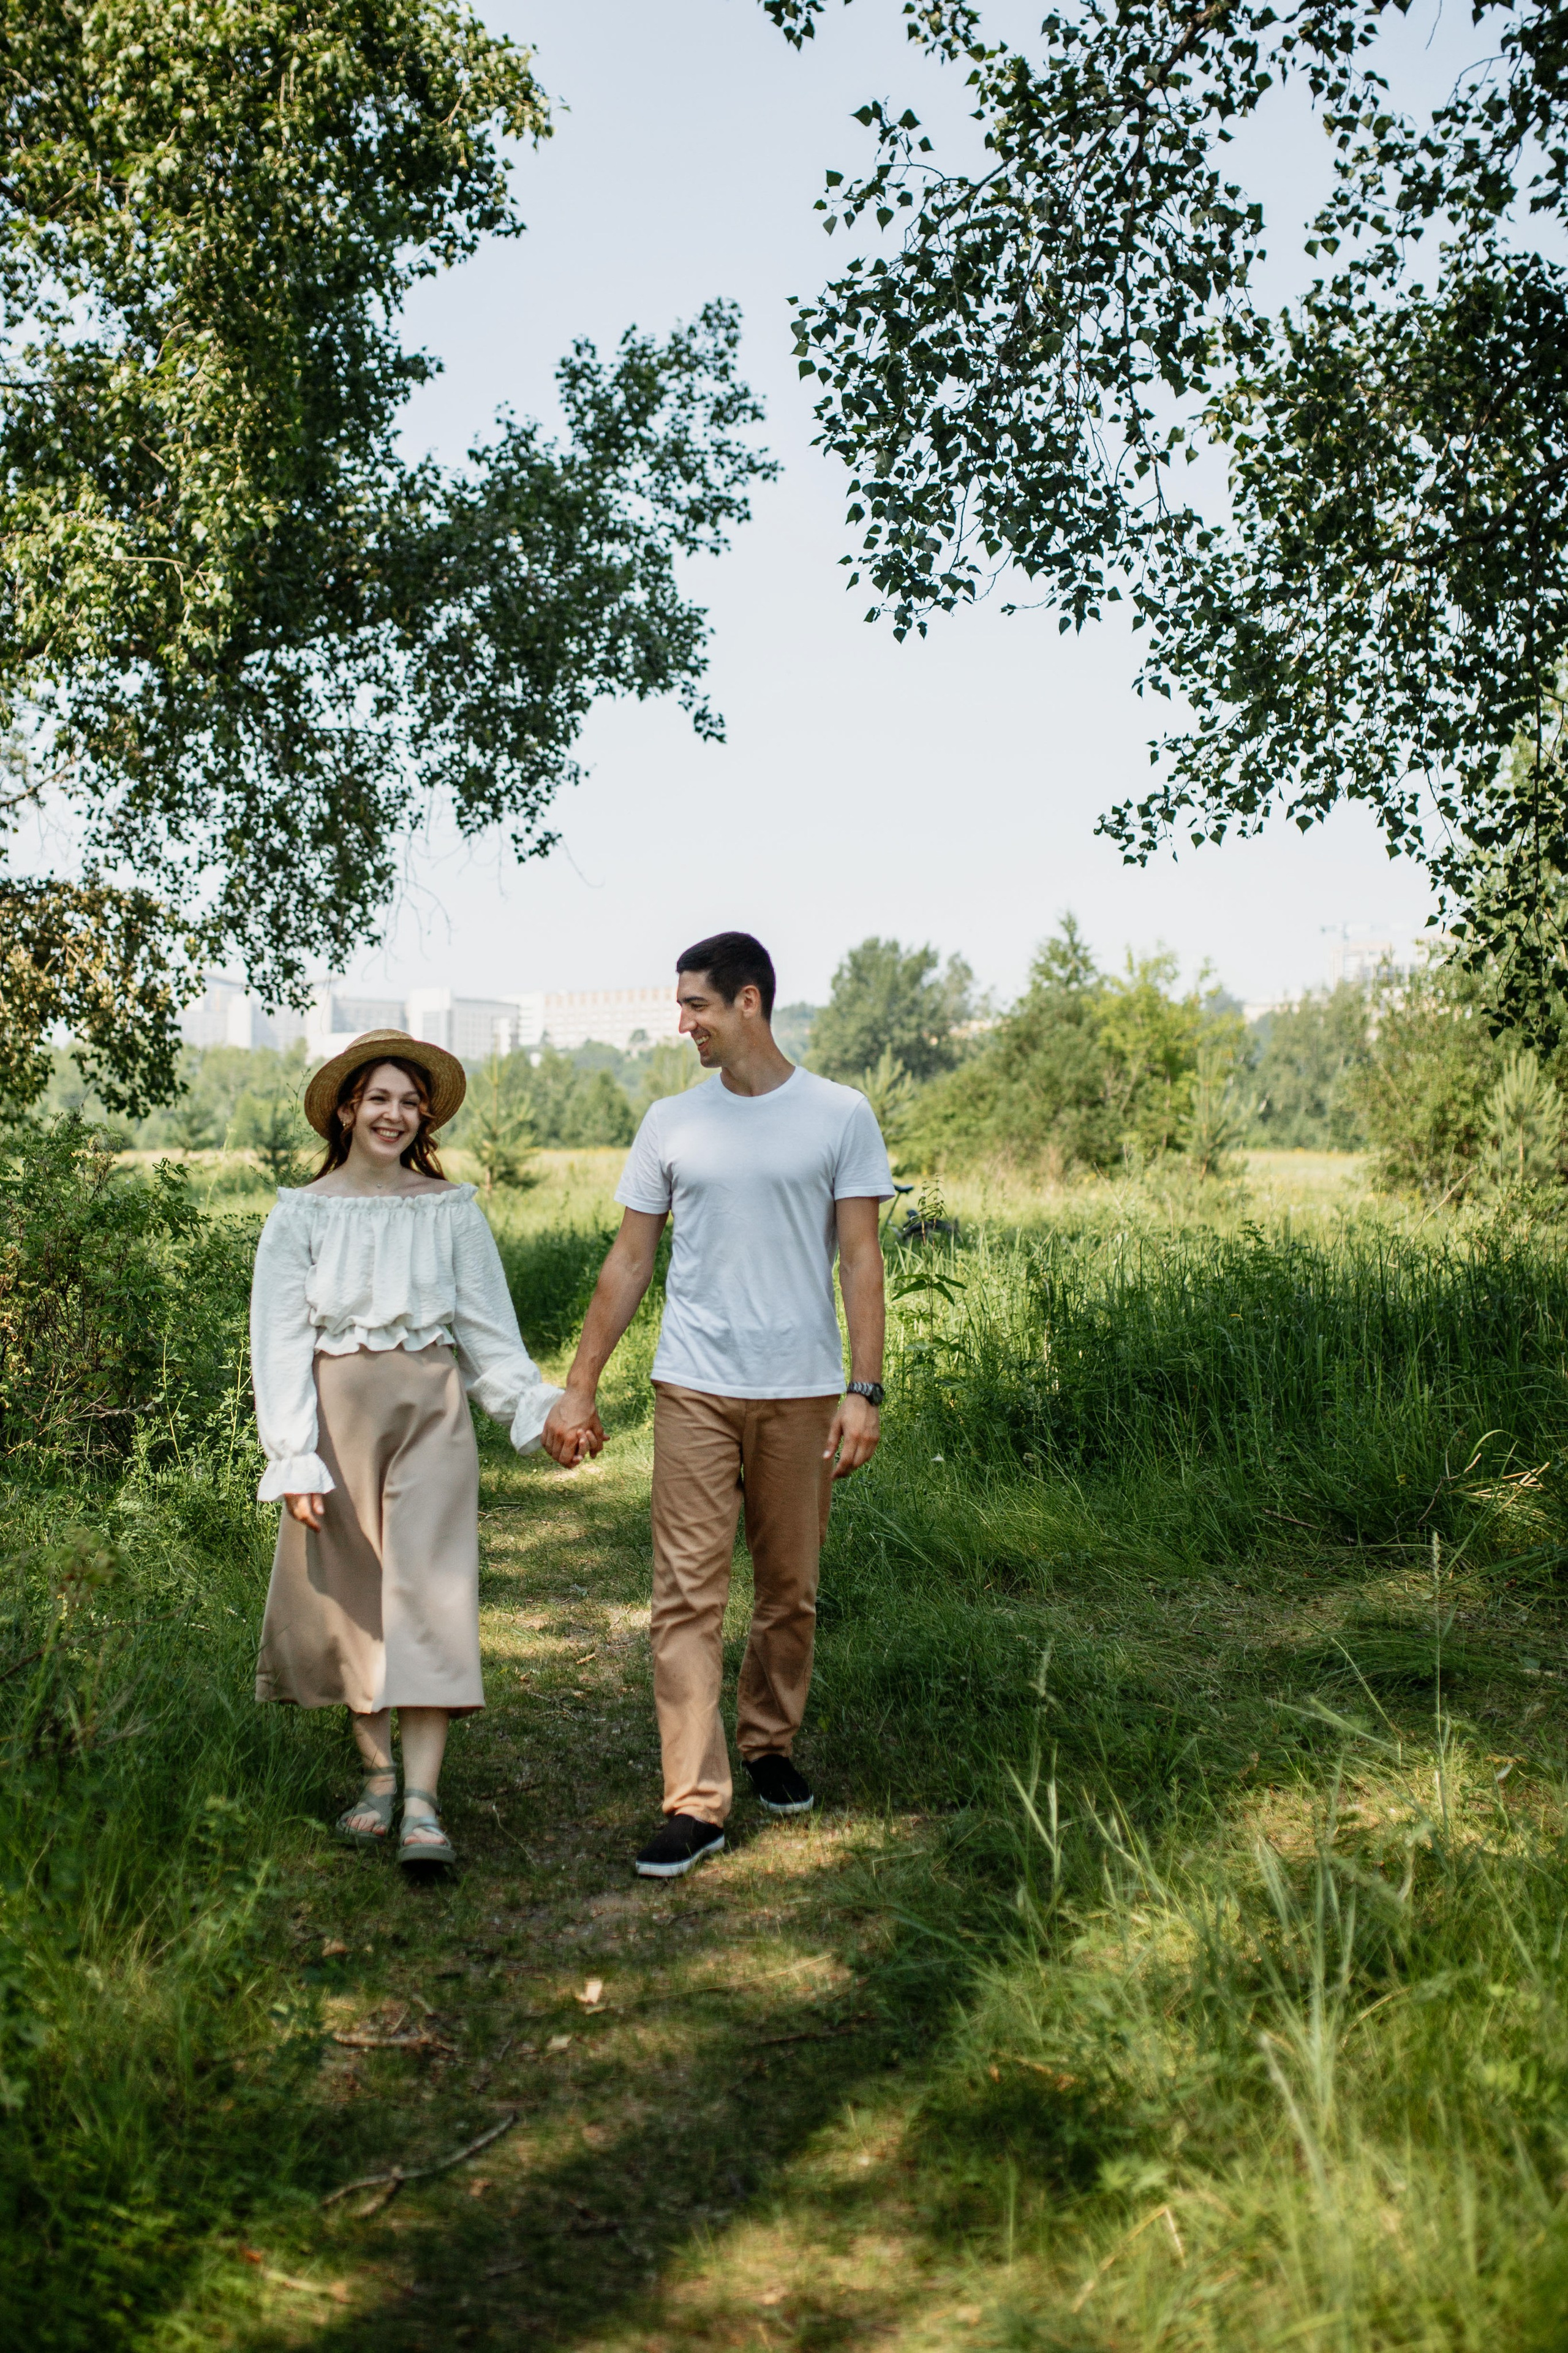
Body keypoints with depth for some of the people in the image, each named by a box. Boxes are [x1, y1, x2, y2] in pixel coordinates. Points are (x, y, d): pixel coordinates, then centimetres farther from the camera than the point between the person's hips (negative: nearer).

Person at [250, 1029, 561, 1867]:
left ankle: (422, 1805, -7)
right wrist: (295, 1459, -6)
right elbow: (281, 1340, 0)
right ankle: (377, 1775, 23)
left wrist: (536, 1406, -6)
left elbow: (488, 1325, 7)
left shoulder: (452, 1209, 5)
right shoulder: (302, 1213, 3)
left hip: (431, 1409, 0)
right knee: (350, 1594, 6)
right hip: (340, 1410, 1)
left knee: (428, 1593, -7)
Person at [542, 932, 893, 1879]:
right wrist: (580, 1388, 8)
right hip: (695, 1390, 1)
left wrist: (865, 1389, -9)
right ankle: (697, 1803, -2)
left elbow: (860, 1259, 0)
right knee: (689, 1596, -5)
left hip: (802, 1391, -1)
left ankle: (770, 1747, 32)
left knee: (791, 1592, 10)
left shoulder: (840, 1116, 2)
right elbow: (629, 1261, 11)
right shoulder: (671, 1123, 8)